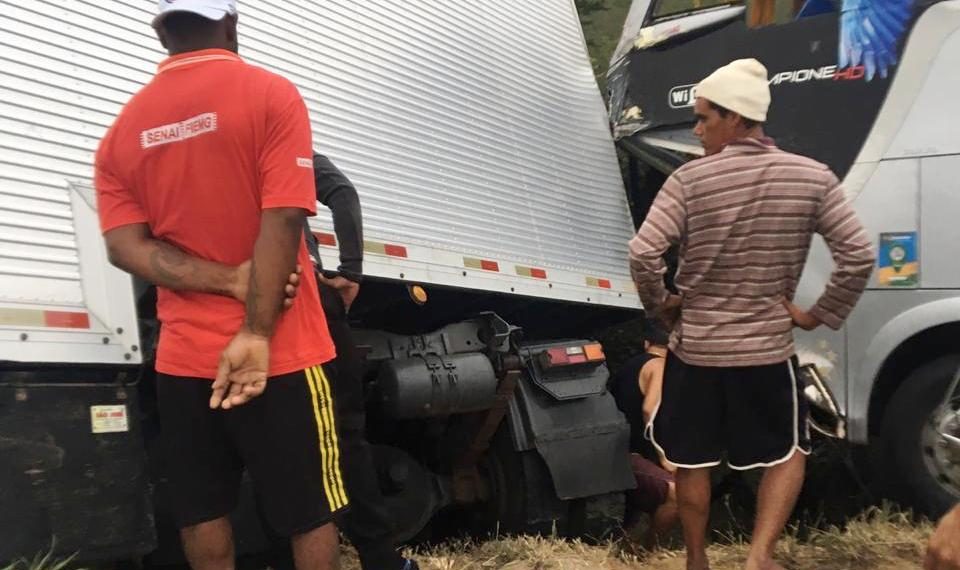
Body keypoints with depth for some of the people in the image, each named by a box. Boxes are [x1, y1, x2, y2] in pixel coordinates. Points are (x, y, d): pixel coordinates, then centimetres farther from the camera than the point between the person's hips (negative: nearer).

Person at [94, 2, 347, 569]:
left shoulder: (124, 129, 8)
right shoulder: (271, 95, -6)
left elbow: (125, 245, -4)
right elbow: (282, 220, -19)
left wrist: (230, 281, -13)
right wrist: (258, 332, -21)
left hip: (183, 357, 5)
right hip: (281, 353, -4)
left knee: (203, 513, 13)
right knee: (310, 512, 6)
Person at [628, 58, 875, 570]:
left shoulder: (690, 180, -13)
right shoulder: (812, 178, -6)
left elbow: (643, 253, -20)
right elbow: (859, 257, -10)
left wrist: (659, 305, -3)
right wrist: (819, 315, 1)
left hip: (695, 348, -1)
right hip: (768, 348, 1)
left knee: (692, 459, 17)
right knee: (788, 452, 19)